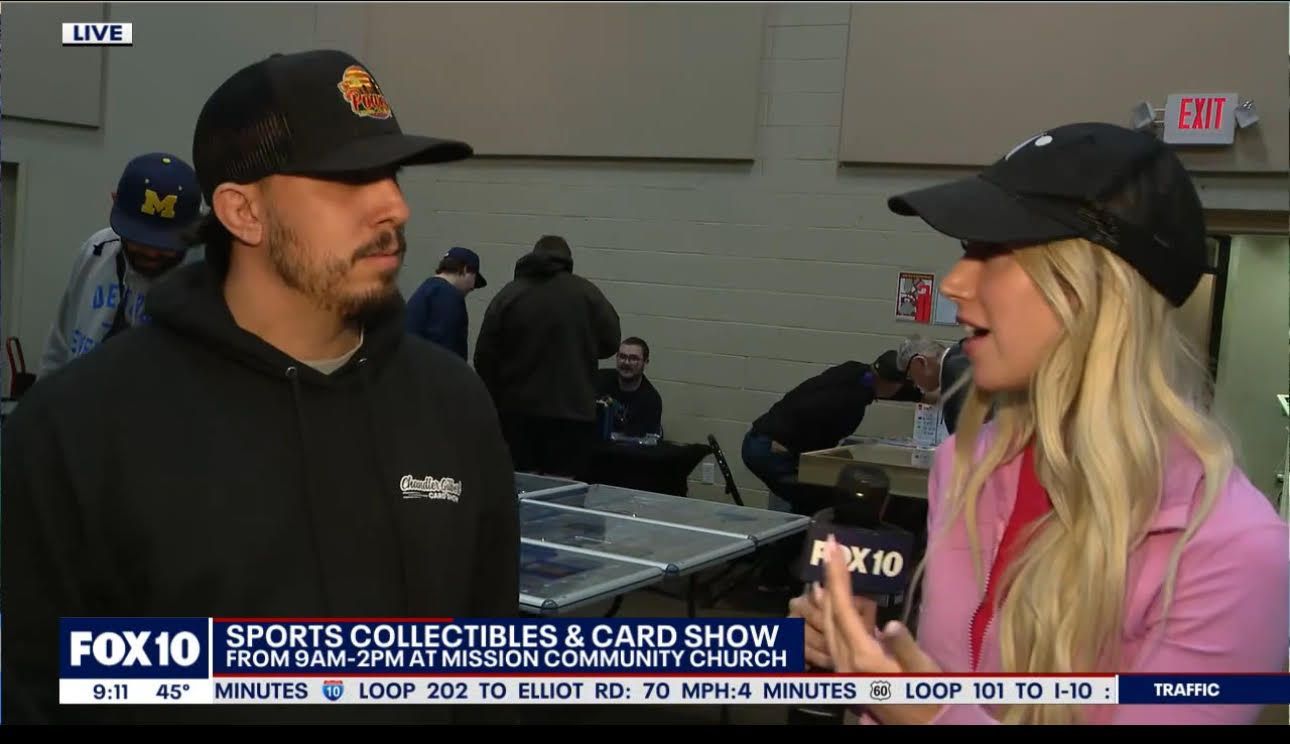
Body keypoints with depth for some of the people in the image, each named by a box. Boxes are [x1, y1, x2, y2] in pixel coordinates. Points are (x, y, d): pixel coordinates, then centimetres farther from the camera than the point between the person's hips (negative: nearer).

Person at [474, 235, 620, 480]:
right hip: (572, 413, -2)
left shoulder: (508, 294, 4)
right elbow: (610, 342, 5)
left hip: (517, 411, 2)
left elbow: (484, 358, 3)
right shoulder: (587, 293, 0)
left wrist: (493, 403, 12)